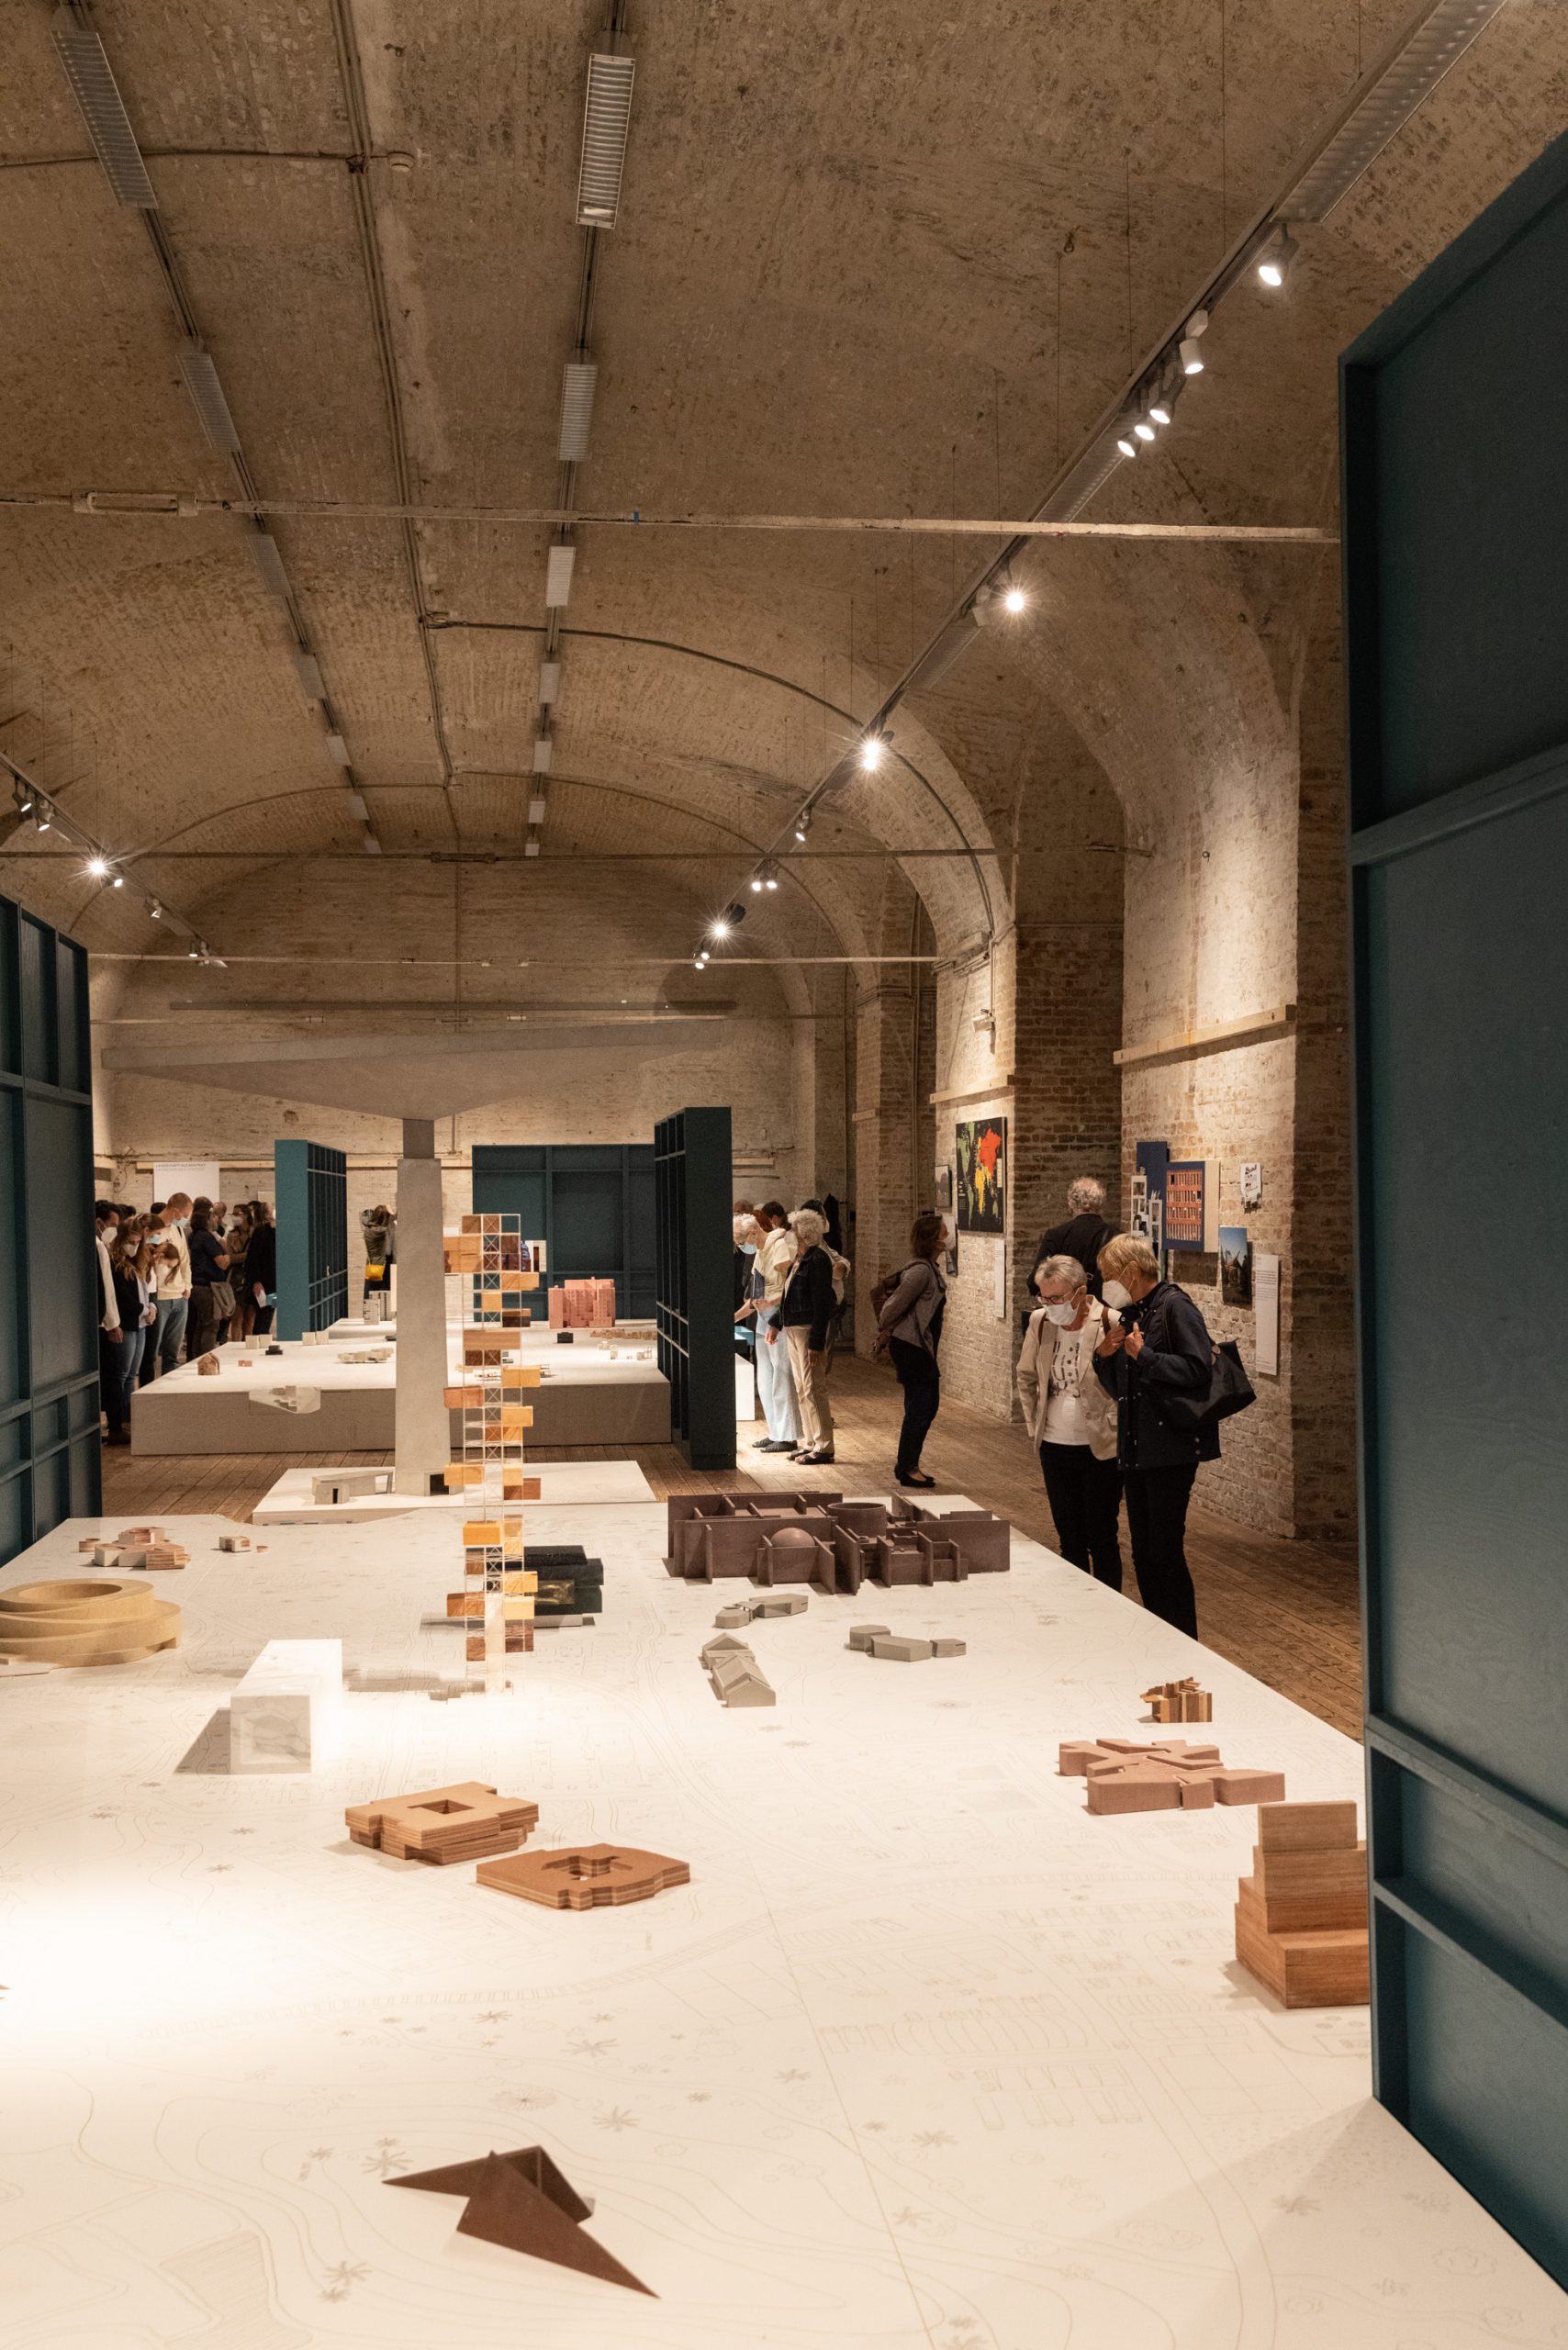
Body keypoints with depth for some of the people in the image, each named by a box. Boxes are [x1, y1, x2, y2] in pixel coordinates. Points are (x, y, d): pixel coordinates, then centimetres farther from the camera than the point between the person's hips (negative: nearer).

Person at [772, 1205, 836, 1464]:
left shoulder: (818, 1260, -15)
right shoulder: (798, 1259, 13)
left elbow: (821, 1304, -19)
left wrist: (816, 1343, -22)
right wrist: (777, 1324, 20)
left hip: (809, 1330, -10)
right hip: (793, 1330, 10)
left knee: (814, 1389, -5)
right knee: (802, 1389, 14)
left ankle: (823, 1447, 2)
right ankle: (809, 1442, 23)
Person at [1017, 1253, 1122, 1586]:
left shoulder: (1112, 1325, -16)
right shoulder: (1040, 1322, 1)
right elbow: (1026, 1378, 15)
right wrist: (1034, 1427, 13)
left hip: (1100, 1449, -5)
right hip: (1055, 1447, 5)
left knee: (1103, 1540, 6)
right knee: (1069, 1540, 14)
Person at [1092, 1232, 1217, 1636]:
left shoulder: (1174, 1306, -10)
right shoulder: (1130, 1314, 15)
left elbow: (1198, 1369, -21)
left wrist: (1143, 1356, -19)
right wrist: (1104, 1356, 1)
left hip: (1171, 1449, -9)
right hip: (1136, 1451, 9)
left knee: (1166, 1552, -5)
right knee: (1143, 1554, 12)